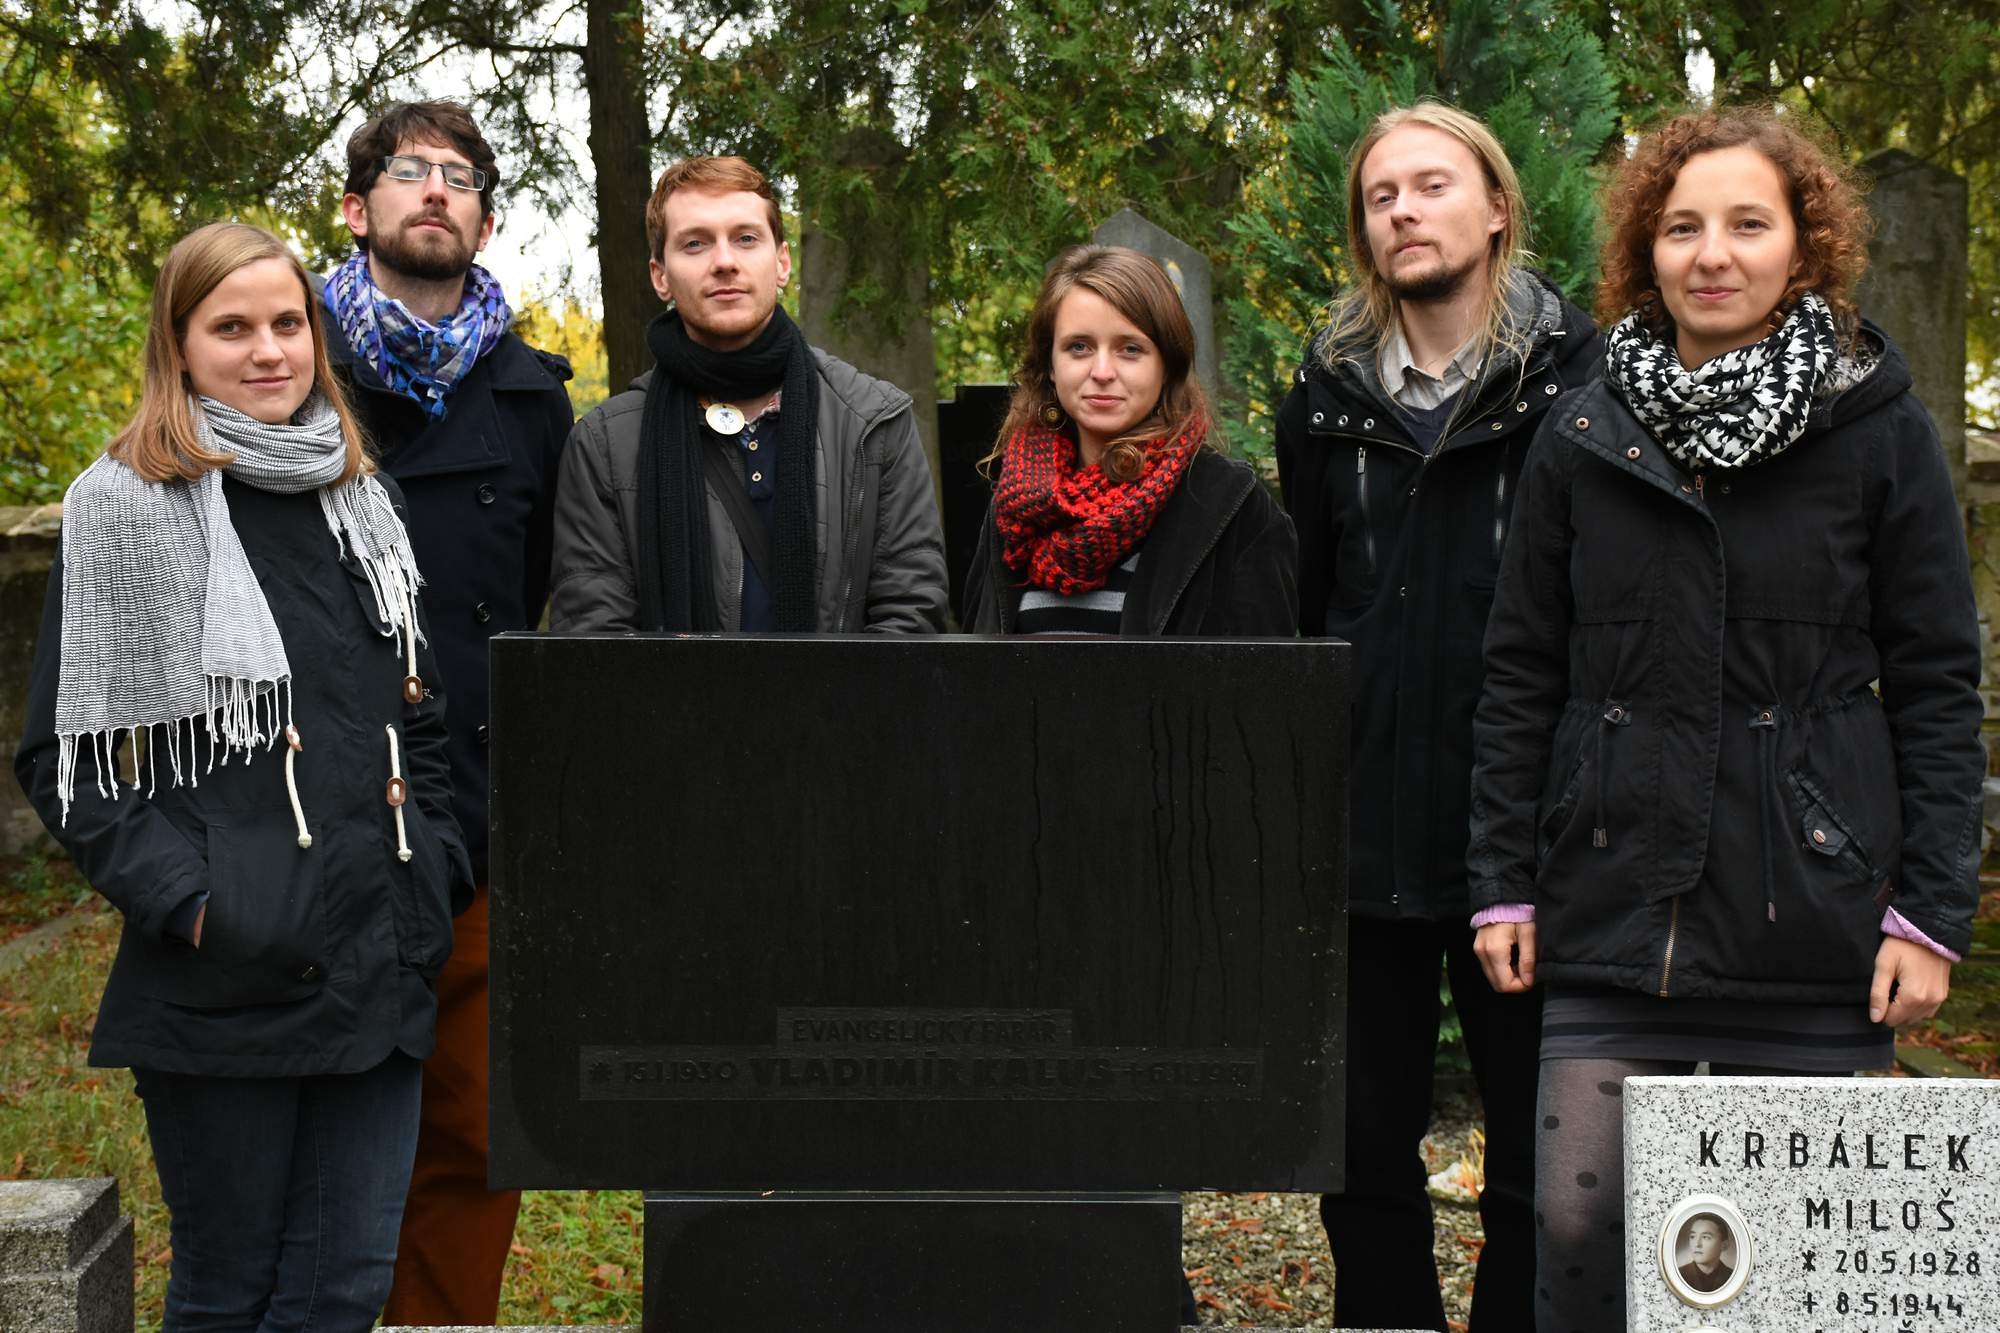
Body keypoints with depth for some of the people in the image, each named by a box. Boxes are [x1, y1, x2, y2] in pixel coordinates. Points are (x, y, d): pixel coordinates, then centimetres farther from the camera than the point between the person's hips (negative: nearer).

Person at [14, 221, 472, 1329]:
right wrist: (188, 898, -14)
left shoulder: (359, 499, 14)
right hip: (227, 979, -5)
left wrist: (436, 869, 9)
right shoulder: (123, 506, -3)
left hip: (379, 974, 5)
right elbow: (64, 757, -5)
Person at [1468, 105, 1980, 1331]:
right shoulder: (1582, 442, 6)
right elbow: (1521, 679, 10)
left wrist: (1933, 910, -4)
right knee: (1583, 1227, -2)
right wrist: (1504, 885, 5)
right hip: (1613, 918, 2)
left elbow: (1937, 687, 2)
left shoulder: (1880, 434, 1)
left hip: (1813, 920, -1)